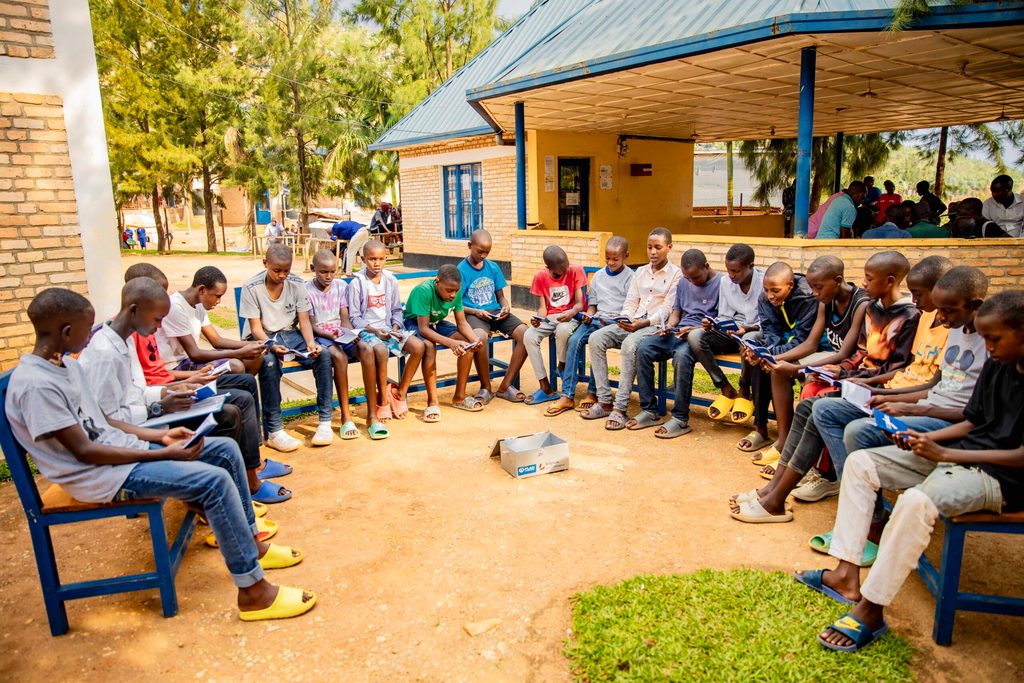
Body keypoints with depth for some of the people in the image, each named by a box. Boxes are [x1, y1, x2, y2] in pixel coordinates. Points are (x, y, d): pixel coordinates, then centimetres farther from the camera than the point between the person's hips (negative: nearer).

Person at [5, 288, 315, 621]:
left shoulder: (66, 364, 7)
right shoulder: (35, 384, -22)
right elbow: (84, 451, -22)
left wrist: (161, 435, 3)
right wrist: (163, 454, -21)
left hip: (120, 449, 10)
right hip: (100, 475, -9)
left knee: (226, 450, 4)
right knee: (214, 481, -24)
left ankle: (250, 543, 17)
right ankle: (253, 592, -16)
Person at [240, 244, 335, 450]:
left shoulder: (297, 283, -2)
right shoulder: (251, 287, -11)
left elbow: (304, 320, -2)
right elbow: (255, 327, -11)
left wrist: (310, 343, -21)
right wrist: (272, 346, -31)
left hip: (290, 333, 3)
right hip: (262, 338, -3)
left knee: (323, 355, -24)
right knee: (269, 362, -38)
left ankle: (325, 421, -18)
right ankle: (274, 431, -32)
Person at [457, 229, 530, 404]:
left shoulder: (493, 267, 12)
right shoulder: (461, 270, 0)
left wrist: (506, 306, -3)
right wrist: (476, 311, -17)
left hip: (495, 312, 5)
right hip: (473, 314, -5)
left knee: (525, 333, -21)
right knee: (480, 337, -39)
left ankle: (505, 386, -11)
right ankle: (486, 387, -15)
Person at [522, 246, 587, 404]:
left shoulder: (576, 271, -8)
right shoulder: (540, 276, -2)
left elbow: (580, 303, -11)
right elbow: (542, 307, 1)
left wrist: (572, 312, -34)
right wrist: (539, 319, -22)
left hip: (571, 316, -3)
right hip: (550, 317, 3)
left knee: (563, 330, -38)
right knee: (529, 336, -25)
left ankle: (562, 367, -7)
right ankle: (545, 387, -19)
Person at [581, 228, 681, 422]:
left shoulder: (676, 274, 3)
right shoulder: (640, 272, 21)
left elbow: (667, 309, -7)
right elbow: (630, 302, 15)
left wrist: (644, 323, -20)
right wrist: (625, 318, -7)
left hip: (657, 326, -6)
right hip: (633, 323, 6)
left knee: (630, 344, -37)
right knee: (596, 338, -18)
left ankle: (620, 407, -31)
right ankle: (605, 402, -17)